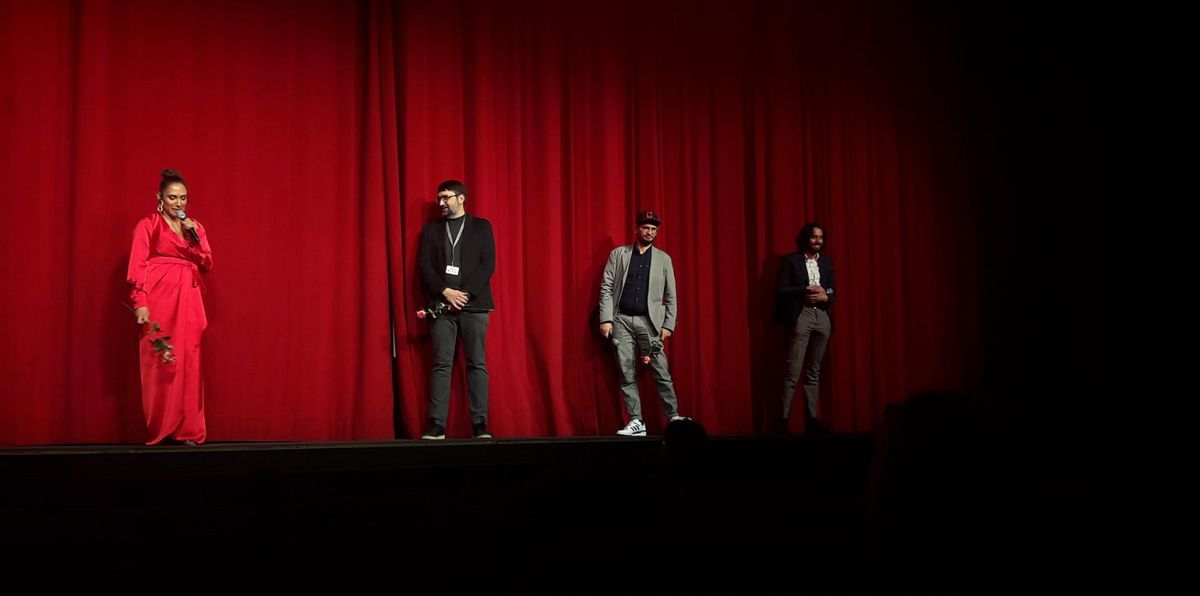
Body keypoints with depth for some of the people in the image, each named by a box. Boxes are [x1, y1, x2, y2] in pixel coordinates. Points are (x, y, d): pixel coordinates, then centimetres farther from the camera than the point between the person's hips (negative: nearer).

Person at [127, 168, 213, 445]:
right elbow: (137, 267, -6)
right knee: (159, 363, -4)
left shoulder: (193, 226, 17)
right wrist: (140, 303, -17)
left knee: (188, 363, 1)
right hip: (159, 300, -4)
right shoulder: (147, 225, 2)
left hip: (187, 302, 4)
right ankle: (159, 430, 1)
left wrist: (194, 234, -3)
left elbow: (206, 265, 9)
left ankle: (187, 429, 4)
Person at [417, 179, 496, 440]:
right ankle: (436, 425, -4)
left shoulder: (482, 227, 9)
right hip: (441, 304, 1)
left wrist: (465, 293, -11)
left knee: (477, 364, -2)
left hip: (473, 303, -1)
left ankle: (480, 425, -2)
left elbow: (488, 264, 0)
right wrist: (446, 291, -11)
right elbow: (424, 265, 4)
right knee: (441, 365, -3)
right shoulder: (431, 229, 14)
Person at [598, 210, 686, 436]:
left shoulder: (663, 259, 8)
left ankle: (673, 418, 4)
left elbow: (671, 296, 8)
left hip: (649, 321, 0)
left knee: (661, 373, -4)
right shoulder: (618, 254, 7)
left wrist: (668, 325, -1)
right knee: (627, 374, 0)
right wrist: (606, 319, -6)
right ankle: (636, 422, 5)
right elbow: (606, 288, 3)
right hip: (621, 320, 0)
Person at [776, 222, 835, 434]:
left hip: (823, 317, 5)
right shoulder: (791, 260, 1)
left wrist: (825, 297, -7)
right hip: (801, 316, -5)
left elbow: (833, 292, 16)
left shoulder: (827, 262, 16)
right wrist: (806, 290, -14)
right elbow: (780, 290, -5)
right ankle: (783, 417, -10)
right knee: (794, 370, -11)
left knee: (814, 371, 7)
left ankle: (812, 417, 9)